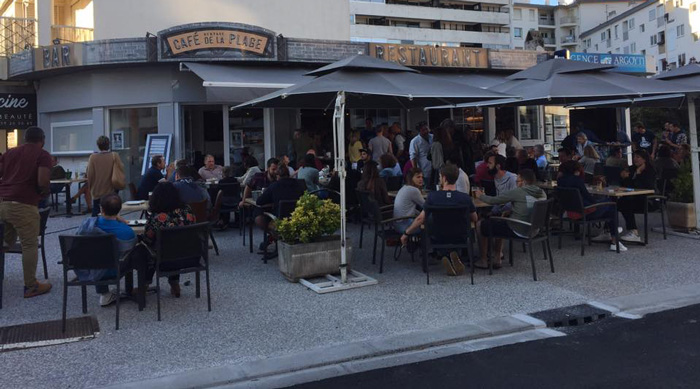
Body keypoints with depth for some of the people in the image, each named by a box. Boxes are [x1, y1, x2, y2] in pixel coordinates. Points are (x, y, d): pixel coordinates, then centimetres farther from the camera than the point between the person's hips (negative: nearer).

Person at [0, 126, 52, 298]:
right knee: (29, 245, 3)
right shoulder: (43, 155, -3)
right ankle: (31, 286, 9)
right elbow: (42, 182, -15)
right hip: (24, 205, -6)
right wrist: (44, 192, 6)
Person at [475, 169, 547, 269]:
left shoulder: (517, 192, -18)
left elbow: (493, 200, -11)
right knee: (499, 222, 30)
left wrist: (480, 196, 8)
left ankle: (483, 261, 15)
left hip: (519, 232, -8)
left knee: (484, 224, 6)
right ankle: (498, 258, 31)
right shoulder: (542, 194, 2)